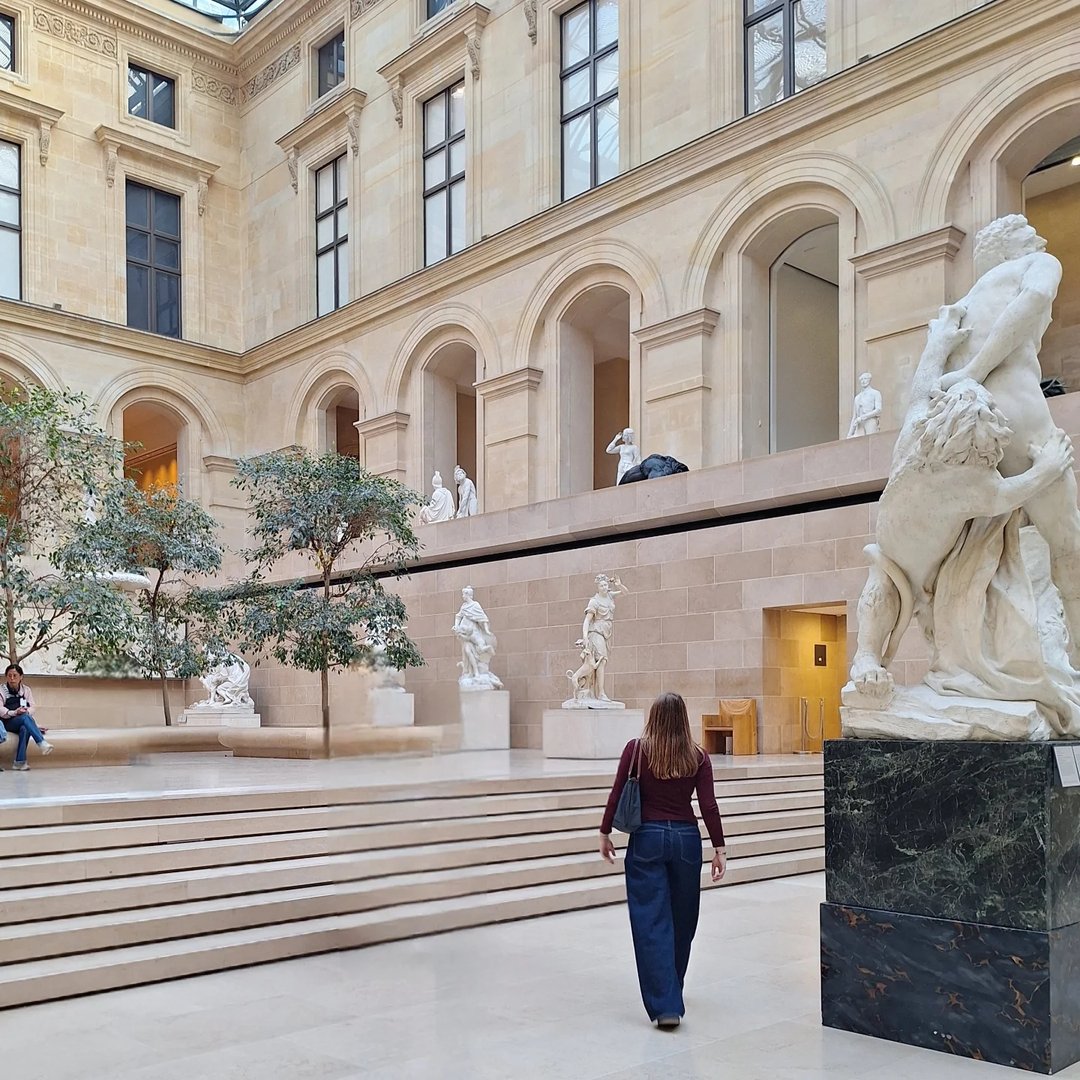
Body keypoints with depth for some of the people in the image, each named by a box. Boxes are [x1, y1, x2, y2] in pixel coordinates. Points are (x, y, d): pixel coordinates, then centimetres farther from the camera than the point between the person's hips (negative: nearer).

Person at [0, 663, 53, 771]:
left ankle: (20, 762, -39)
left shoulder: (26, 690, 11)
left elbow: (32, 708, 5)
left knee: (25, 729, -35)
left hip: (23, 723, 2)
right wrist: (14, 712, -27)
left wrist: (26, 711, -19)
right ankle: (42, 743, -51)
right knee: (25, 717, -35)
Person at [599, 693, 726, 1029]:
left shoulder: (636, 750, -5)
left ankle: (665, 1005, -7)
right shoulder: (698, 756, -1)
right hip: (686, 838, 2)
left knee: (652, 922, -1)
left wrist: (605, 832, 6)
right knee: (682, 919, 19)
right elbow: (708, 806, -5)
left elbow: (617, 795, -4)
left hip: (647, 838, -2)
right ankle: (671, 990, 35)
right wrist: (719, 847, 0)